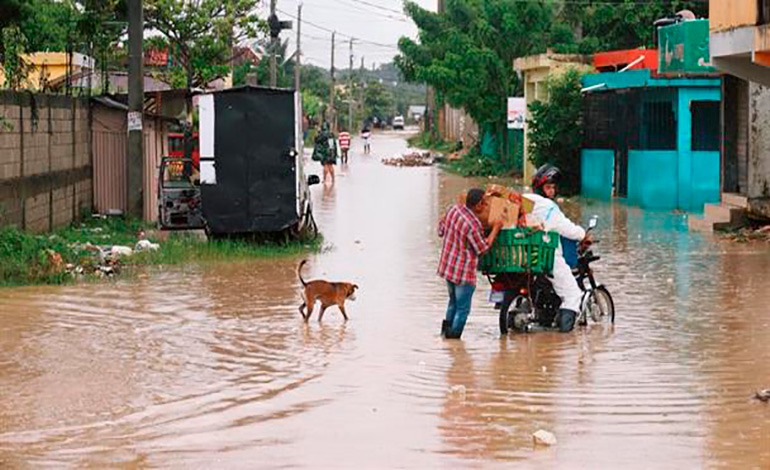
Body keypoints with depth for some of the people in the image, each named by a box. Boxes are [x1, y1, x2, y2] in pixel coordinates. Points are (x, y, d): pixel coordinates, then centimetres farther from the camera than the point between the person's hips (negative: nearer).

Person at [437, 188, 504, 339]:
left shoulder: (454, 209, -3)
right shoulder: (473, 225, -27)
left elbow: (441, 231, 10)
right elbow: (482, 248, -14)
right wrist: (495, 229, -7)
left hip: (446, 267, 9)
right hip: (463, 272, -9)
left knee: (453, 302, 27)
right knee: (463, 309, 5)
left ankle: (446, 329, 36)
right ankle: (453, 335, 10)